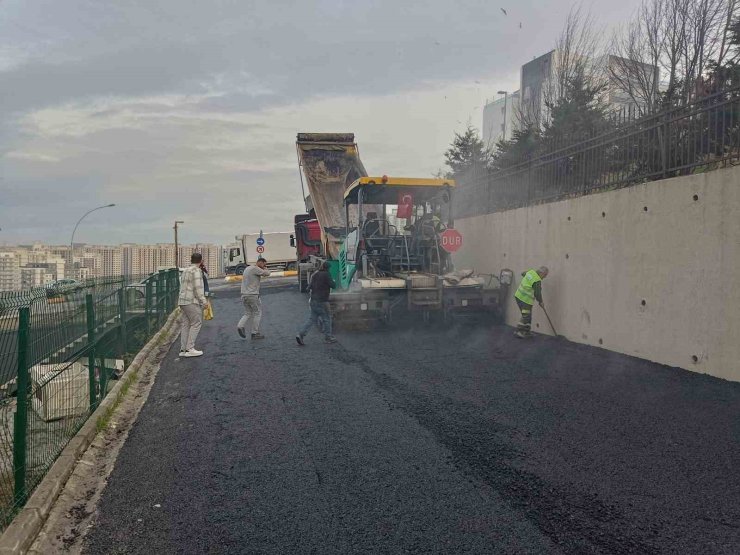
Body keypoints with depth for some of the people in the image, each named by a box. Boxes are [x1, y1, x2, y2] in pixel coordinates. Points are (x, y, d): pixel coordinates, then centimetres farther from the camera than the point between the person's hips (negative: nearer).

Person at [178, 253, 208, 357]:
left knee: (185, 325, 8)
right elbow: (197, 288, -17)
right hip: (192, 302, -9)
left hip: (183, 301, 9)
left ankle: (183, 349, 7)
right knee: (196, 323, -5)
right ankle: (190, 349, -9)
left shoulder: (185, 270, 19)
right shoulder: (196, 270, -10)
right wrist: (204, 301, -12)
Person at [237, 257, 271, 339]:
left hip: (244, 295, 9)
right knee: (257, 313, 4)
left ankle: (240, 326, -8)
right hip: (252, 295, -9)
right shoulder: (255, 268, -12)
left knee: (248, 313, 15)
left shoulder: (248, 268, 18)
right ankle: (255, 333, 6)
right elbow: (267, 273, -12)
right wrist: (265, 268, 7)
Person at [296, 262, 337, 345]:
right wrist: (333, 281, 8)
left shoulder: (315, 275, 11)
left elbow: (309, 287, 15)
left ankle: (300, 335, 1)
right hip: (322, 301, -7)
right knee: (327, 318, 7)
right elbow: (333, 285, -10)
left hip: (313, 300, 7)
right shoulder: (326, 275, -11)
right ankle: (328, 337, 15)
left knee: (312, 319, 10)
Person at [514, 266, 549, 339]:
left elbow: (523, 273, 28)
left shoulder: (531, 272, 5)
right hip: (525, 300, -9)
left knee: (528, 316, 16)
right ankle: (518, 331, -1)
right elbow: (537, 293, -16)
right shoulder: (537, 281, -19)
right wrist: (541, 302, 2)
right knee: (526, 317, -1)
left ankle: (527, 332, 21)